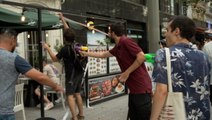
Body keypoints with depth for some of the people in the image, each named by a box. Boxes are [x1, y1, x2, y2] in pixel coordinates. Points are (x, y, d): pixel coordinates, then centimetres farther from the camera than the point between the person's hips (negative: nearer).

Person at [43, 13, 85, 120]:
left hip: (71, 75, -8)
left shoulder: (65, 49, -18)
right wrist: (63, 19, 24)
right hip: (79, 73, 8)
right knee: (77, 94, 17)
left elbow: (54, 59, -7)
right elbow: (69, 31, 15)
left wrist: (47, 48, 0)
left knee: (70, 95, -6)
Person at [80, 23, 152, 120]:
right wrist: (86, 53, 42)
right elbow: (103, 54, 32)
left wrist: (127, 73, -15)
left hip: (141, 88, -10)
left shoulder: (125, 41, -13)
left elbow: (141, 56, -21)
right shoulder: (117, 48, 16)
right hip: (134, 89, 10)